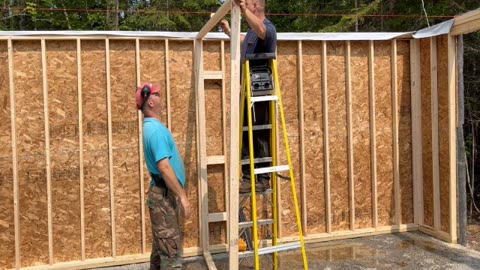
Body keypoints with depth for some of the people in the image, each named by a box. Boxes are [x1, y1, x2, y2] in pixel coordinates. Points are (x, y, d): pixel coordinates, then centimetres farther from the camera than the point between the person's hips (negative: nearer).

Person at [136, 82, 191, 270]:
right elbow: (164, 167, -26)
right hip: (165, 195, -10)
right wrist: (182, 196, -23)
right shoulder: (155, 129, -20)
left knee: (161, 247, 19)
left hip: (163, 194, 10)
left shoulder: (151, 126, 14)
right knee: (171, 250, -5)